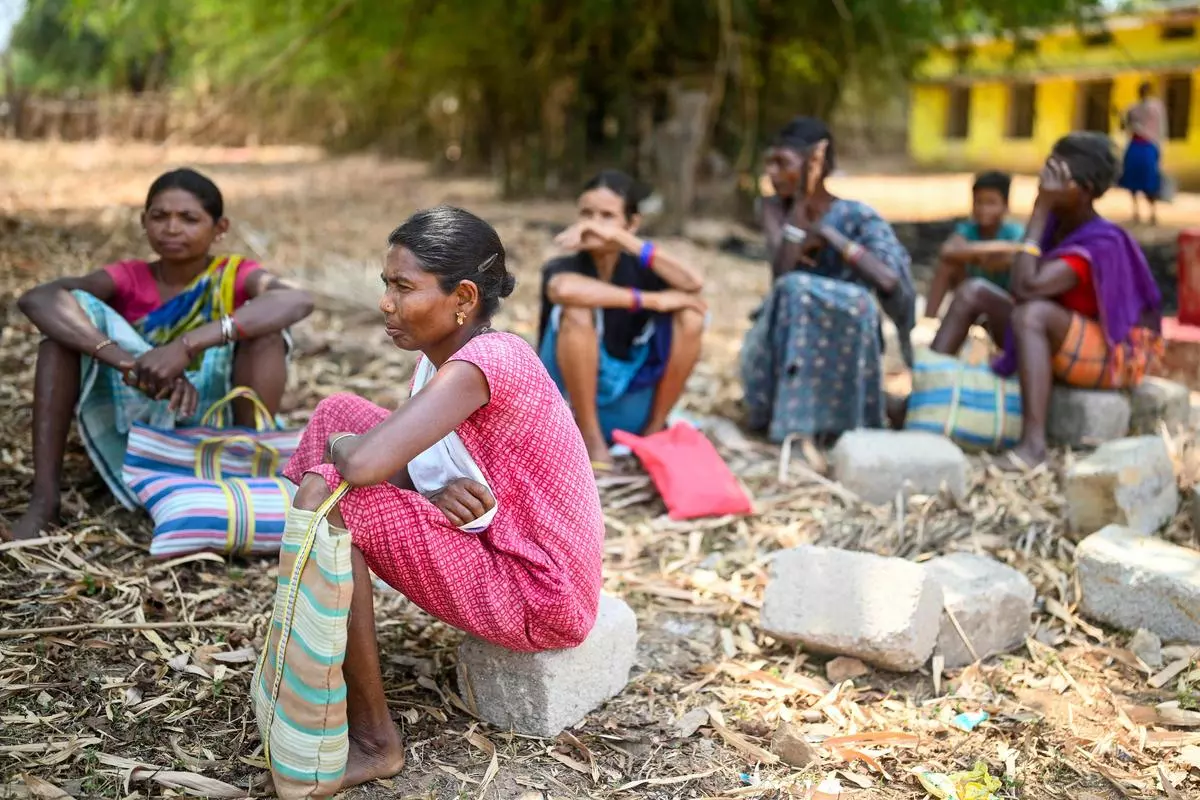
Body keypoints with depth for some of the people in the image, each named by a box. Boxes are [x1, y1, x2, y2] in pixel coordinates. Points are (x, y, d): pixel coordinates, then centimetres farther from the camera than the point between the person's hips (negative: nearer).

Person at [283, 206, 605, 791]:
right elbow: (390, 457, 8)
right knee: (337, 411, 8)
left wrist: (342, 447, -12)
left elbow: (365, 464, -37)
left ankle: (373, 741, -9)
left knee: (324, 496, -23)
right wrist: (433, 492, -15)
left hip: (538, 599, -10)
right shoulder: (440, 356, 3)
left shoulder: (488, 359, -26)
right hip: (495, 545, 10)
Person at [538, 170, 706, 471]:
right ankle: (589, 437, -17)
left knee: (690, 316, -16)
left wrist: (623, 238, -29)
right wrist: (651, 300, -31)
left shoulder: (638, 268, -2)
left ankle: (654, 429, -3)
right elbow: (565, 289, -37)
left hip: (628, 413, 3)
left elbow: (693, 283, -24)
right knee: (576, 311, -28)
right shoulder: (563, 267, -9)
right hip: (571, 401, -2)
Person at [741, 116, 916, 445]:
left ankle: (803, 422, -22)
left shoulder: (858, 216, -9)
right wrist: (802, 198, -23)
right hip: (785, 339, 2)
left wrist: (827, 233, -22)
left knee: (859, 301, -33)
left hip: (842, 351, -2)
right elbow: (782, 273, -19)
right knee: (792, 290, -29)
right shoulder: (775, 207, -1)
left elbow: (889, 280, -27)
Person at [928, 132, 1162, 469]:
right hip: (1060, 346, 8)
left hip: (1111, 357, -8)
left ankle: (1034, 442, -41)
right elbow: (1022, 288, 9)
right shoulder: (1057, 222, -2)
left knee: (1032, 312, -36)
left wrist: (1040, 210, -30)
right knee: (974, 291, -5)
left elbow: (1026, 287, -36)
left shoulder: (1101, 243, -25)